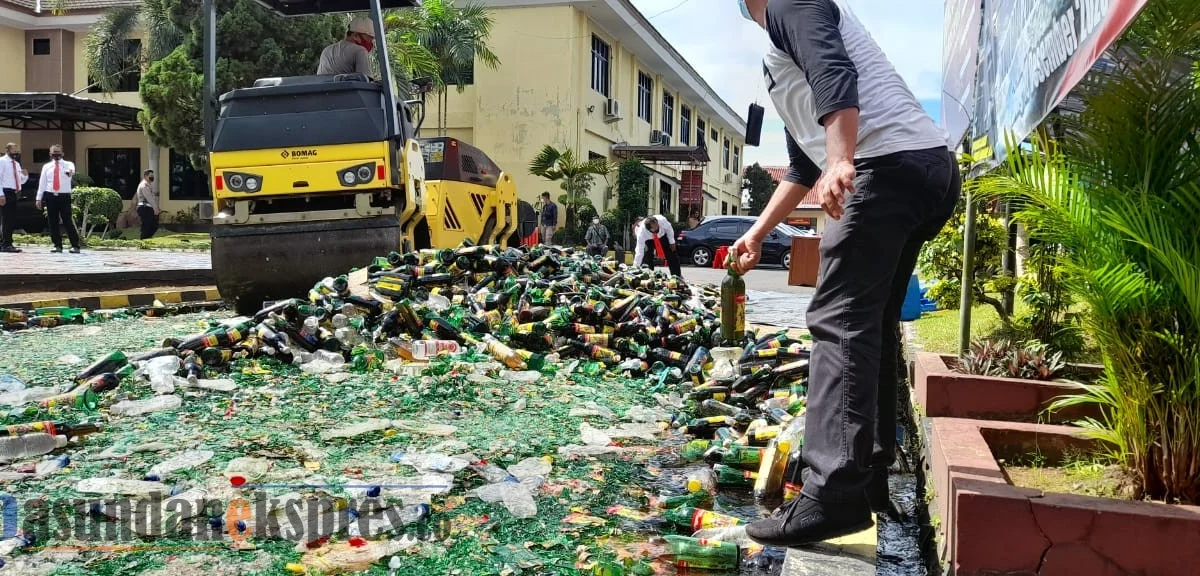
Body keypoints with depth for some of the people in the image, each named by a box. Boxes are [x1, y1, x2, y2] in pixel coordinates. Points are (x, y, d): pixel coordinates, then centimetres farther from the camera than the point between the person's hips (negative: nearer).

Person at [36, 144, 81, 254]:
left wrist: (70, 171, -47)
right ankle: (57, 245, 14)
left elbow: (72, 169, -22)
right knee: (53, 222, 6)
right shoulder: (46, 166, 12)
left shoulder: (68, 164, 4)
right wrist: (39, 198, 7)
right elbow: (42, 183, 12)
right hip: (50, 196, 3)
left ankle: (75, 246, -4)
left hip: (64, 196, -3)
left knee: (68, 221, -7)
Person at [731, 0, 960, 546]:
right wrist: (757, 233, 39)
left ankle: (833, 498, -17)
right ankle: (869, 479, 19)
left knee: (840, 321, -13)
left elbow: (835, 74, -17)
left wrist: (842, 163, -30)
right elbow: (803, 164, 36)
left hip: (892, 167, -10)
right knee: (872, 321, 13)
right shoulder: (783, 52, 33)